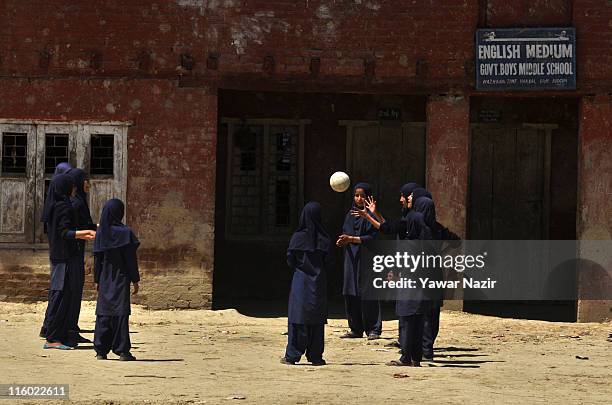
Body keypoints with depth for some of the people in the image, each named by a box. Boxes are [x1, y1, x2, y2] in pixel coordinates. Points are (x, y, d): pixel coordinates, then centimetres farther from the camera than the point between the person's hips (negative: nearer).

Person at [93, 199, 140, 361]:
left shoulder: (100, 233, 0)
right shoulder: (125, 233, -11)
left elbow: (97, 258, 5)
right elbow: (131, 258, -9)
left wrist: (97, 280, 14)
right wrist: (135, 280, -1)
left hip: (105, 280, 4)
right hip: (121, 280, -4)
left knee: (103, 313, 8)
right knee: (120, 313, -2)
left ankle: (101, 350, 9)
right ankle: (122, 350, -3)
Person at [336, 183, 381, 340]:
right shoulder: (351, 214, 15)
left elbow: (372, 237, -12)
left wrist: (352, 239, -18)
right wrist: (343, 240, -4)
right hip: (351, 258, 6)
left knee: (367, 294, -9)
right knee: (351, 295, 5)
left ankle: (373, 329, -5)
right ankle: (356, 329, 11)